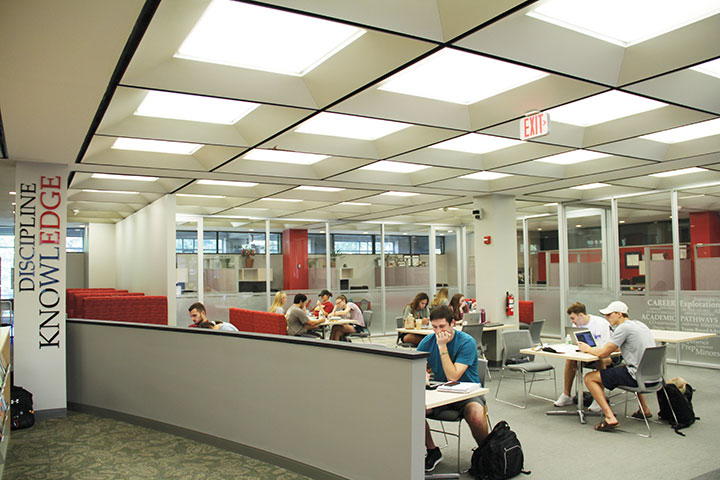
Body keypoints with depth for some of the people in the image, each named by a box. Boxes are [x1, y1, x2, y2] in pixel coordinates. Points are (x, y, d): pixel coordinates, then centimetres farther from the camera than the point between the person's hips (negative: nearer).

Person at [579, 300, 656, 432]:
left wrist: (588, 349, 6)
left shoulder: (624, 327, -13)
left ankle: (610, 418, -15)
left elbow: (603, 353, -12)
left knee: (589, 378, -6)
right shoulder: (640, 324, 15)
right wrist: (610, 347, 21)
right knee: (623, 368, 42)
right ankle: (644, 409, 37)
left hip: (638, 376, -9)